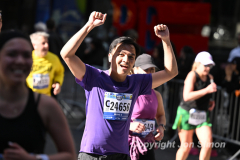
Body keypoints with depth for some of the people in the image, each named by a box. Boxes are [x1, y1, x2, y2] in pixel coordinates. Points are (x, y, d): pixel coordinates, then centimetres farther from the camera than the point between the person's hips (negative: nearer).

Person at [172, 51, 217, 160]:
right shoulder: (192, 75, -14)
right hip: (187, 114, -5)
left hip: (203, 116, 5)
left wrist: (210, 102, 5)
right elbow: (187, 96, -30)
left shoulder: (210, 78, 7)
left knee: (208, 145, -12)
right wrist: (206, 90, -35)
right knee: (186, 147, 7)